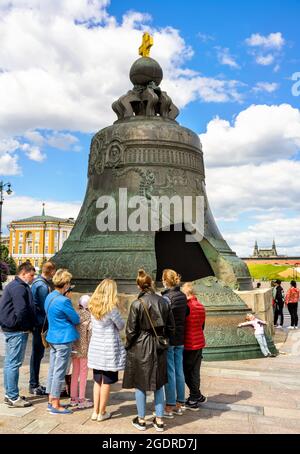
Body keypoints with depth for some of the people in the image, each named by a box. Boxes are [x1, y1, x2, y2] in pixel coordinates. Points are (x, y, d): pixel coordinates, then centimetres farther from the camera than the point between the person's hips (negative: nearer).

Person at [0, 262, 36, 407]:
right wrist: (27, 327, -11)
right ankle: (13, 397, 4)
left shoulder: (12, 285, 16)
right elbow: (21, 311, -24)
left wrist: (28, 326, 17)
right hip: (18, 331, -11)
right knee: (14, 363, -4)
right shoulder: (19, 287, -17)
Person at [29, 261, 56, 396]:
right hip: (40, 323, -10)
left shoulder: (37, 282, 12)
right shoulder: (43, 286, -19)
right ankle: (34, 386, 11)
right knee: (38, 353, 0)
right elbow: (45, 307, -20)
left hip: (37, 323, 10)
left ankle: (35, 384, 27)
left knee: (37, 353, 16)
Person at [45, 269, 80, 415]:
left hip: (53, 337, 9)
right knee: (60, 372, 1)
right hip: (64, 339, -9)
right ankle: (55, 405, 10)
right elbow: (76, 319, -13)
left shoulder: (50, 297, 5)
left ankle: (51, 401, 27)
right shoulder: (63, 301, -22)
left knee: (53, 370, 16)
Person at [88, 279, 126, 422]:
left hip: (96, 348, 6)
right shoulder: (111, 308, -16)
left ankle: (95, 412, 23)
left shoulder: (93, 306, 1)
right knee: (106, 382, 7)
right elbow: (121, 326, -5)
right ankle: (102, 413, 17)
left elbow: (93, 325, 8)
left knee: (97, 381, 16)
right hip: (109, 348, -5)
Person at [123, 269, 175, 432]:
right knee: (158, 384, 16)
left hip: (140, 347, -4)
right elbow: (171, 327, 3)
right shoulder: (164, 302, -3)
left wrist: (128, 346, 6)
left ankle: (141, 420, 23)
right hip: (159, 348, 4)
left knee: (140, 385, 11)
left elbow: (131, 330, -11)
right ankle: (159, 420, 24)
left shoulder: (137, 304, -15)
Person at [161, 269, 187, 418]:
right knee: (179, 371, 13)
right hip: (180, 339, 7)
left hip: (169, 339, -7)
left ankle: (169, 408, 8)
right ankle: (179, 404, 23)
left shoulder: (166, 297, -16)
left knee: (169, 373, 0)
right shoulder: (183, 296, 6)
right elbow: (184, 316, 11)